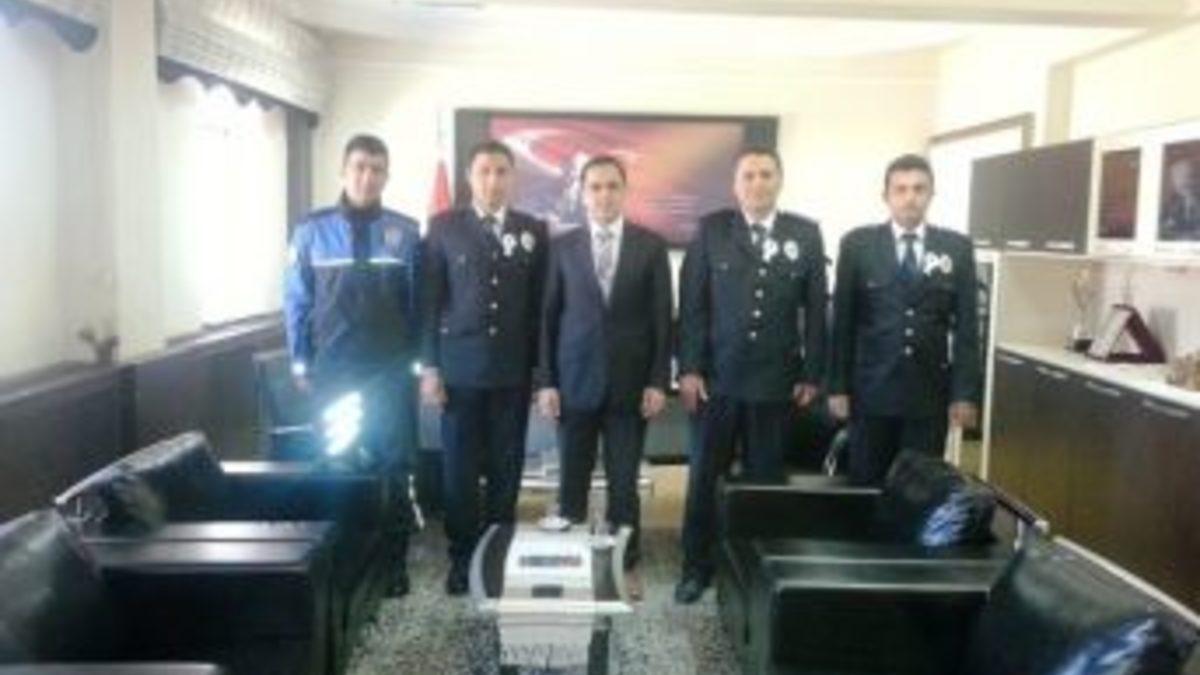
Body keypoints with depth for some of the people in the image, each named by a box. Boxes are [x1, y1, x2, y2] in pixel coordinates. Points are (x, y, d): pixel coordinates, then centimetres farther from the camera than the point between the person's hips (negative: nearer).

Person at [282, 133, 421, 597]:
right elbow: (296, 299, 4)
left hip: (392, 373, 0)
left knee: (393, 467, 4)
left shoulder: (406, 234, 0)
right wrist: (300, 361, 2)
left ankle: (393, 561, 16)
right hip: (332, 372, 1)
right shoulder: (312, 231, 0)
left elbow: (422, 303, 3)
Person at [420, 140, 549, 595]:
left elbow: (540, 303, 6)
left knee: (507, 468, 7)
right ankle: (462, 557, 18)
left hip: (514, 370, 1)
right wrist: (429, 366, -5)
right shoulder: (444, 227, 4)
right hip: (459, 367, -1)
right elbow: (429, 300, 1)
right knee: (459, 469, 5)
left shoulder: (533, 230, 7)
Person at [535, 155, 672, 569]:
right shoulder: (562, 247, 4)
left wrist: (658, 381, -4)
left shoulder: (651, 246, 3)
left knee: (624, 483, 7)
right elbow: (548, 317, 3)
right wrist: (545, 381, -2)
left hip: (630, 383, 0)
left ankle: (622, 560, 19)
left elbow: (661, 318, 2)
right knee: (572, 481, 7)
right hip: (574, 382, 0)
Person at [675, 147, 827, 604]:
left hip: (777, 379, 1)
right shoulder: (711, 230, 0)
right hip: (717, 376, 0)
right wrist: (689, 368, -7)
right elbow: (692, 304, -2)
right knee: (703, 477, 7)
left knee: (765, 478, 9)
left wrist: (812, 373, 0)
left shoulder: (806, 234, 3)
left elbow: (815, 308, 4)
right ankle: (696, 567, 21)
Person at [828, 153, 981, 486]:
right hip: (871, 390, -1)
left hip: (931, 392, 1)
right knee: (865, 483, 6)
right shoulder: (857, 244, 1)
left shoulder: (957, 248, 5)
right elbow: (842, 322, 1)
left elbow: (966, 325, 3)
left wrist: (966, 393, -2)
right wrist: (838, 386, -2)